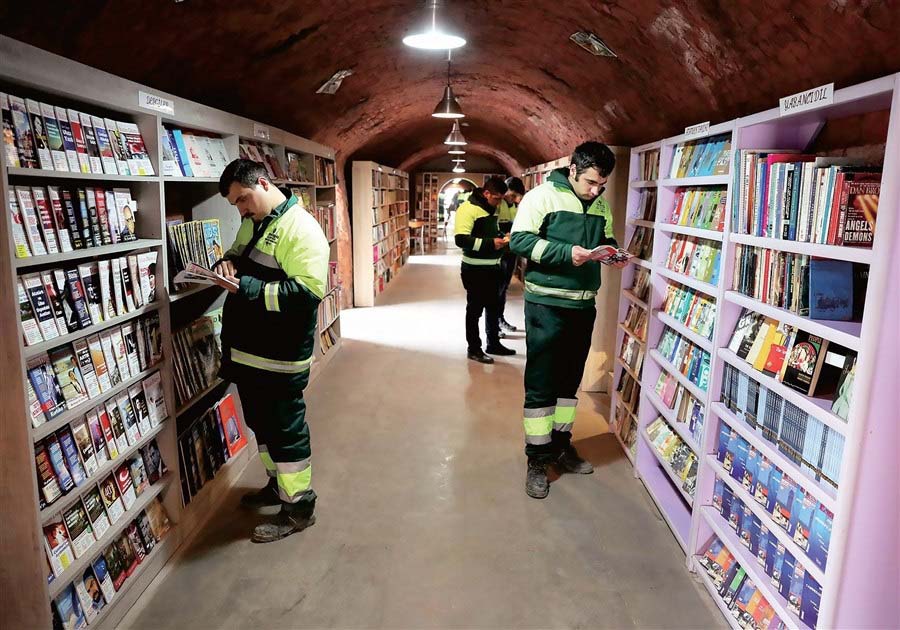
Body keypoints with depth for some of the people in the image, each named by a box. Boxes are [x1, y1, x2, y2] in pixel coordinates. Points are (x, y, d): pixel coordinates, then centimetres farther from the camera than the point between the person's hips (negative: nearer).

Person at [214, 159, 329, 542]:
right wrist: (227, 263, 3)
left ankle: (299, 506, 21)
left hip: (280, 360, -9)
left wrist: (250, 289, -26)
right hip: (246, 353, 9)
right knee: (261, 425, 23)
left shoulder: (300, 227, -17)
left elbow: (309, 291, -26)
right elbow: (238, 256, 27)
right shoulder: (252, 224, 12)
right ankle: (277, 484, 42)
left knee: (287, 432, 4)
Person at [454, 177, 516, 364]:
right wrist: (490, 243, -27)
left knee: (493, 306, 18)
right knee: (475, 309, 4)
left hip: (492, 266, 8)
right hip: (475, 269, -8)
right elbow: (461, 239, -25)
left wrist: (501, 238, 3)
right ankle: (474, 349, 16)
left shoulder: (492, 208, 10)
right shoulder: (468, 208, -16)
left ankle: (493, 344, 32)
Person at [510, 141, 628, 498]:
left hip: (584, 304, 7)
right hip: (547, 304, -6)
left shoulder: (600, 203, 10)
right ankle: (537, 460, 10)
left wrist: (613, 251, -4)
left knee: (570, 379, 15)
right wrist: (566, 252, -24)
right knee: (541, 383, -1)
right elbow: (519, 240, -15)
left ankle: (560, 446, 31)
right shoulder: (543, 195, -9)